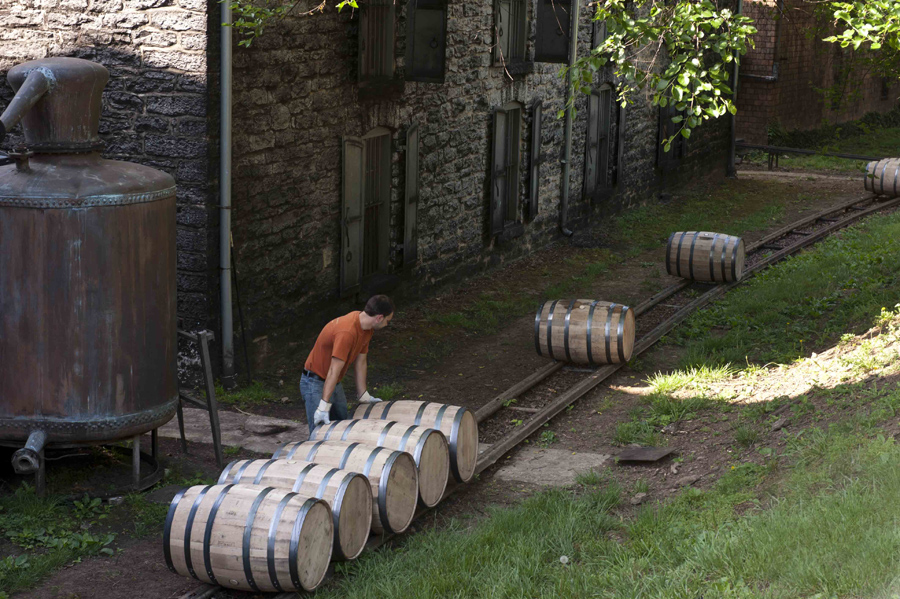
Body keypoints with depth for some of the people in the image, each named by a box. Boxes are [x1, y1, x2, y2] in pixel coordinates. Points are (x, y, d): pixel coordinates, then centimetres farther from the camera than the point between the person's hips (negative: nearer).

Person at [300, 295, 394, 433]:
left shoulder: (367, 328, -2)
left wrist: (363, 396, 13)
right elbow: (334, 371, -32)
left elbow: (361, 362, 8)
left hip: (334, 384, 10)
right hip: (315, 383, -10)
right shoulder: (347, 332, -31)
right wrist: (323, 407, -31)